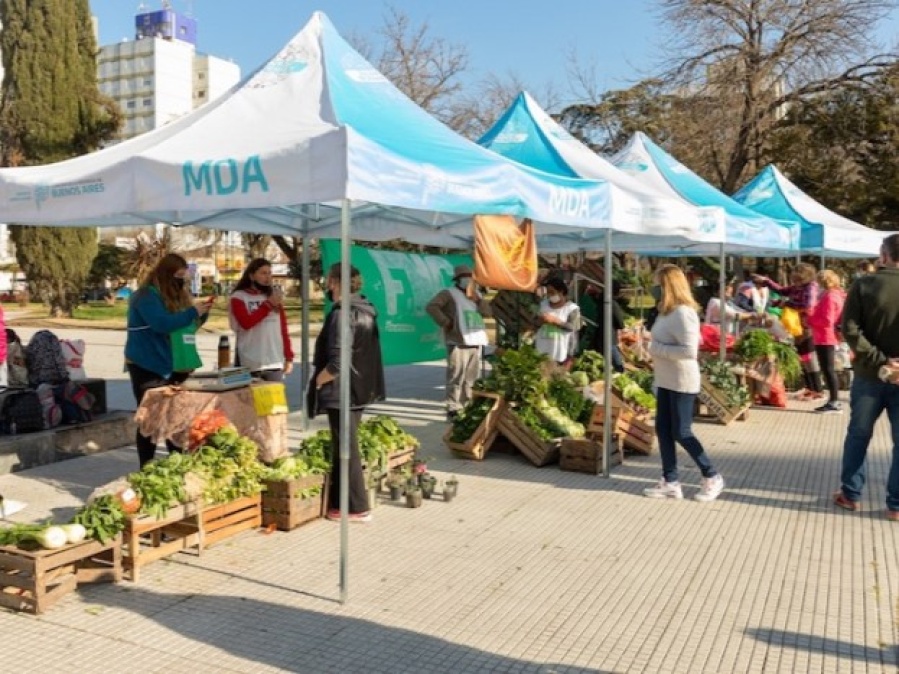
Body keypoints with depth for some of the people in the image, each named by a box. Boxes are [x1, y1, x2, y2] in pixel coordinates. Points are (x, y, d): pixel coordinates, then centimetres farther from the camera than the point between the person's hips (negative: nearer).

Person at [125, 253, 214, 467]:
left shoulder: (176, 294, 14)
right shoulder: (146, 296, -13)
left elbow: (187, 325, 20)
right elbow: (163, 324, -27)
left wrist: (201, 311, 1)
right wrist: (193, 311, -21)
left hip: (172, 365, 8)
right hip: (147, 366, -8)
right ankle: (147, 468, 1)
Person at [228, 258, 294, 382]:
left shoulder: (274, 296, 15)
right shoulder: (239, 297, 1)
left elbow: (283, 328, 14)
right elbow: (246, 323, -15)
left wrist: (289, 357, 8)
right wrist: (268, 305, -13)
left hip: (275, 363, 4)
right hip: (250, 365, -4)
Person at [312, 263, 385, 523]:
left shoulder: (341, 314, -19)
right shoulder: (365, 311, 8)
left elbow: (337, 363, -25)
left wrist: (317, 381, -10)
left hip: (342, 393, -9)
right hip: (362, 390, 9)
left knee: (346, 449, 1)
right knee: (343, 447, 18)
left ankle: (357, 508, 10)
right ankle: (340, 501, 28)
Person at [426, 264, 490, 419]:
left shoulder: (476, 294, 22)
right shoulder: (449, 293, 0)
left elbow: (488, 311, 11)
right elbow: (431, 307, -11)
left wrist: (477, 299, -3)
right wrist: (445, 322, -15)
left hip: (475, 341, 7)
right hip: (458, 342, -7)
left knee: (471, 377, 11)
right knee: (456, 376, -11)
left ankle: (466, 406, 20)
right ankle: (453, 408, -8)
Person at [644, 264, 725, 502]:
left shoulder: (683, 313, -20)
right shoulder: (667, 311, 9)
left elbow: (689, 351, -27)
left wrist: (656, 348, -21)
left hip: (682, 383, -9)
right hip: (666, 382, 9)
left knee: (681, 433, 0)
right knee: (663, 430, 10)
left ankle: (712, 477, 17)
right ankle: (671, 482, 18)